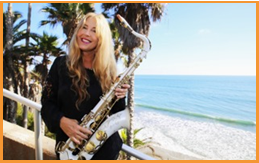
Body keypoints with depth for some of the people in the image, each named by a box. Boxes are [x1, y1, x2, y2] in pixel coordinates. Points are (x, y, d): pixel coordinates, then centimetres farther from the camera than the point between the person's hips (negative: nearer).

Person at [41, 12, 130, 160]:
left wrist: (119, 97, -20)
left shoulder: (109, 70, -4)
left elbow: (116, 114, -1)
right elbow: (47, 103, -3)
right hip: (69, 145, 0)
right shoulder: (61, 64, -3)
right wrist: (62, 121, -20)